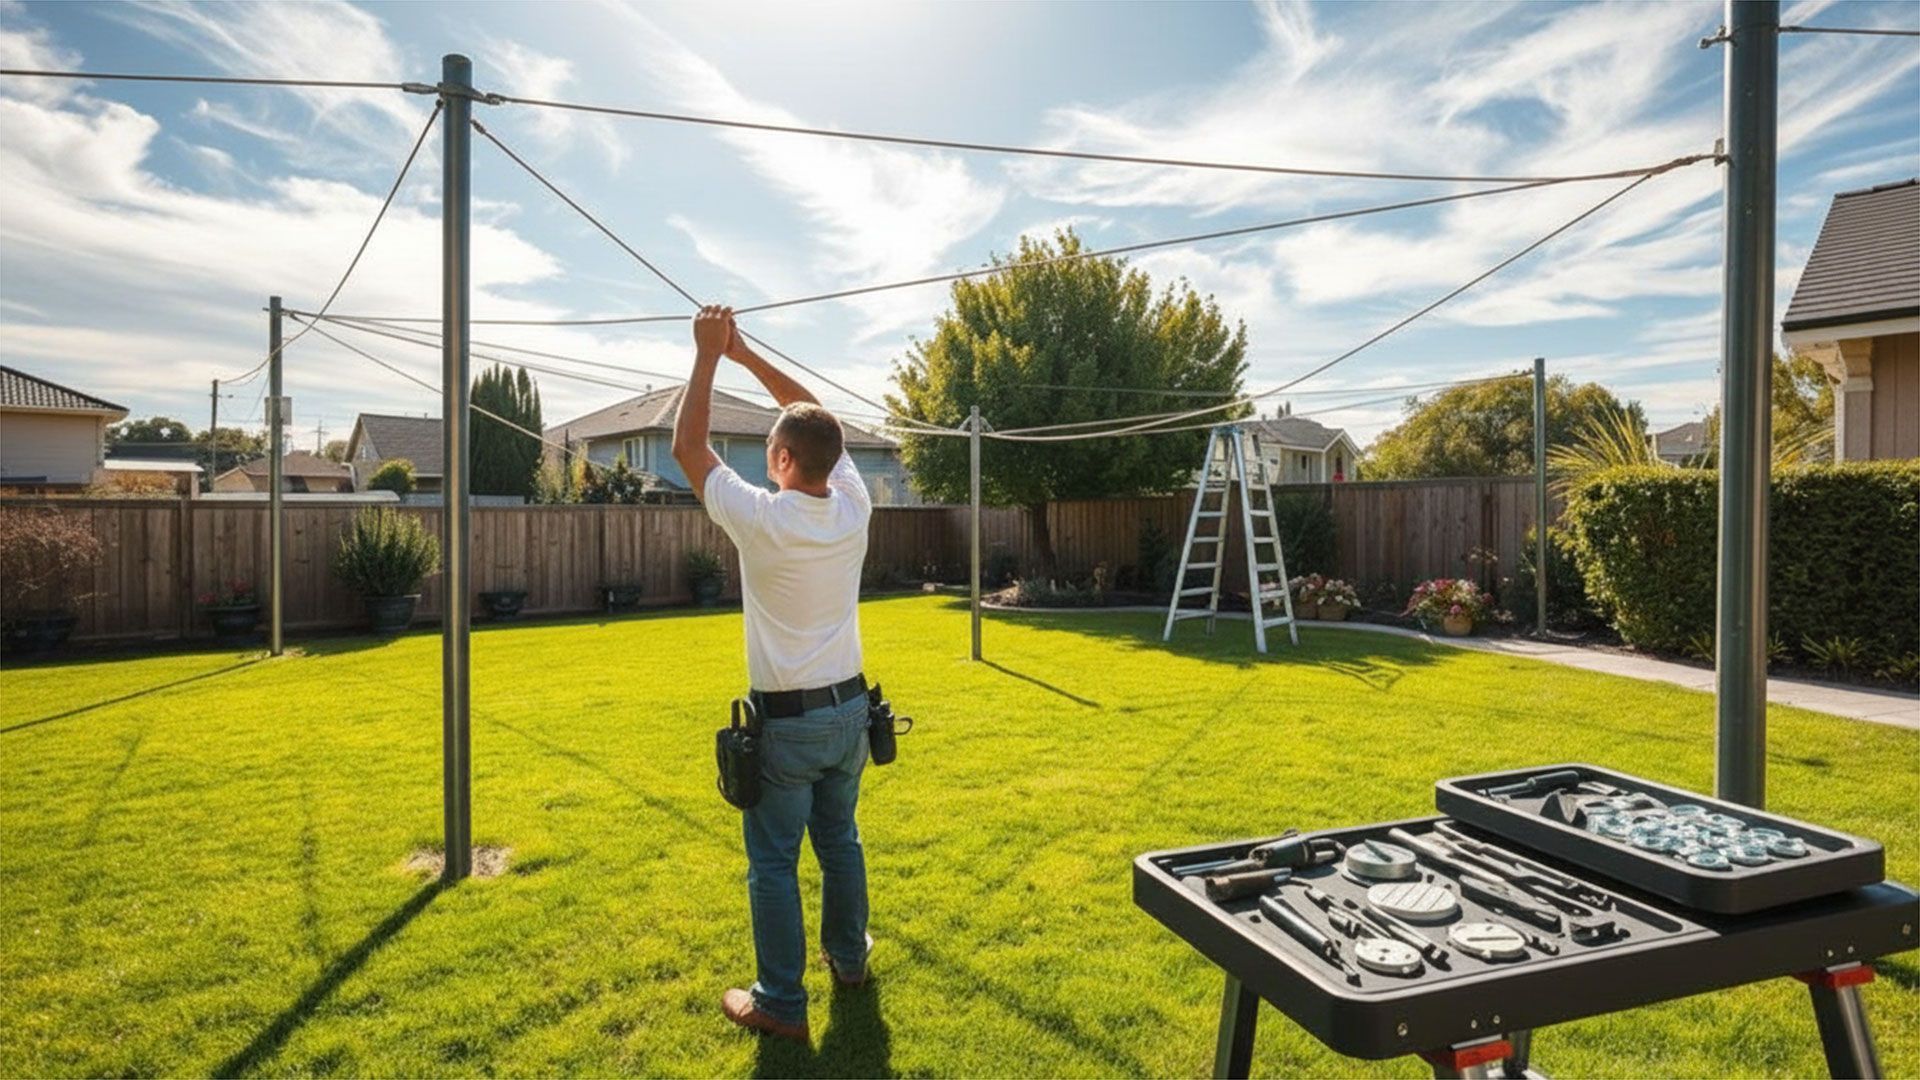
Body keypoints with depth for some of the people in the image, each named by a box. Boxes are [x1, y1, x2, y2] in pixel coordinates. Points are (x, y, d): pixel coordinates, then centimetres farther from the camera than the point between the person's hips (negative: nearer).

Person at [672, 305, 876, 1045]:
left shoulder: (760, 517, -20)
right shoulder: (853, 506, -6)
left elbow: (687, 445, -7)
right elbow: (814, 418, 8)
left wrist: (707, 355, 0)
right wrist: (743, 353, 9)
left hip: (786, 721, -6)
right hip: (849, 710, 6)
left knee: (773, 863, 8)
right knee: (840, 841, 22)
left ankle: (780, 1005, 19)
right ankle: (849, 958, 39)